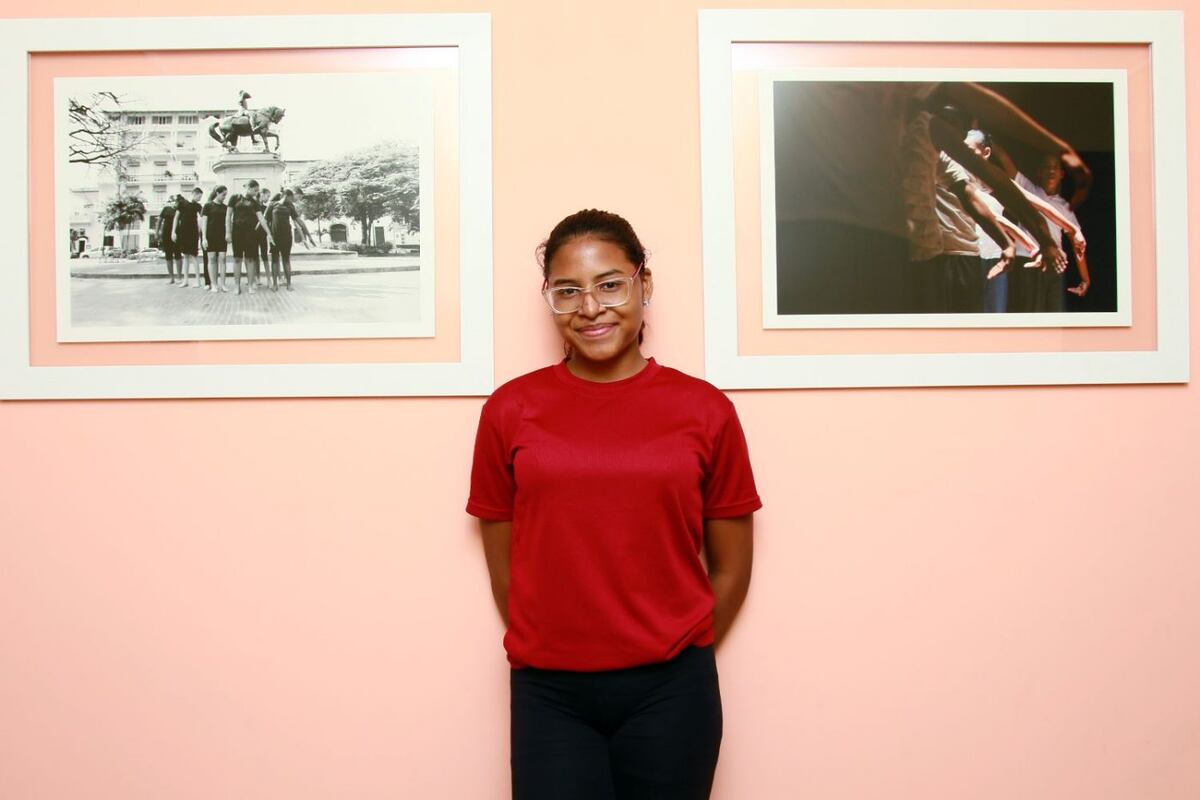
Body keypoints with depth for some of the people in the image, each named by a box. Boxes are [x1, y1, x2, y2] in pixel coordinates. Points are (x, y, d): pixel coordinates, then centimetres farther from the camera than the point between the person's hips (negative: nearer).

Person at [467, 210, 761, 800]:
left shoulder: (704, 411, -2)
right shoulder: (510, 410, -1)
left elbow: (731, 568, 6)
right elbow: (503, 566, 5)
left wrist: (674, 655, 9)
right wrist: (557, 647, 9)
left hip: (669, 692, 0)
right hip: (549, 693, 0)